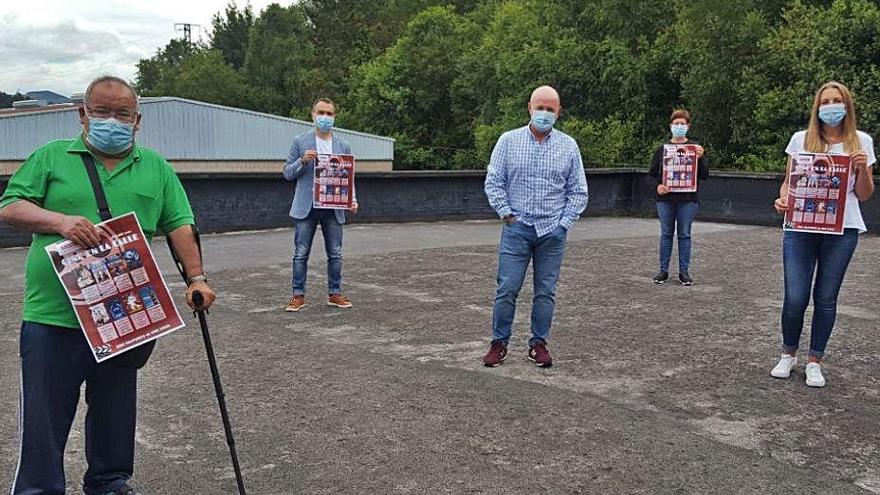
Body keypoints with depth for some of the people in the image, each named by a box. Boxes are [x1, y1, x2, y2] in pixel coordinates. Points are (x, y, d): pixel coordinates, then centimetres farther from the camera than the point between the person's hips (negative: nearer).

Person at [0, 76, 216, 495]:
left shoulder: (157, 168, 11)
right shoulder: (51, 157, 6)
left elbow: (179, 225, 6)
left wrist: (196, 278, -4)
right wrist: (61, 221, -18)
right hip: (53, 317, -2)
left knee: (116, 414, 16)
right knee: (44, 418, 3)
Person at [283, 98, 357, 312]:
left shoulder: (343, 146, 8)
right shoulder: (301, 142, 2)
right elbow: (288, 173, 3)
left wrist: (352, 199, -4)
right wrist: (302, 160, -16)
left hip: (333, 208, 2)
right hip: (306, 207, -2)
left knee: (335, 254, 5)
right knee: (301, 253, 1)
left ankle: (335, 294, 16)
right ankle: (298, 296, 9)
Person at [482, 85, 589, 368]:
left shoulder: (568, 146, 6)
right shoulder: (508, 141, 2)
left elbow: (578, 191, 8)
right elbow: (493, 182, 3)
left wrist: (564, 223, 0)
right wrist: (506, 214, -4)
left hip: (552, 231, 1)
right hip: (517, 228, -1)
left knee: (546, 291, 6)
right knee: (507, 289, -2)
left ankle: (539, 344, 18)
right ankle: (499, 343, 10)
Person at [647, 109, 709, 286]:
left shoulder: (695, 147, 4)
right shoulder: (663, 148, 7)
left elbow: (704, 175, 1)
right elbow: (652, 172, 9)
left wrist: (700, 158, -15)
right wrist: (658, 185, -10)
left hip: (687, 199, -1)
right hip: (665, 198, 1)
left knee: (684, 234, 4)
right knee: (666, 234, 6)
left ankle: (684, 271, 11)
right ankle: (663, 271, 13)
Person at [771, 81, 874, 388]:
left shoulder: (861, 142, 7)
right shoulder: (801, 140, 6)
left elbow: (864, 195, 9)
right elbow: (788, 181, 11)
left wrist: (863, 169, -9)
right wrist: (783, 200, -10)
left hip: (842, 230, 1)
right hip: (800, 227, 0)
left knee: (826, 298, 5)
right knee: (795, 298, -5)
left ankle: (814, 362, 19)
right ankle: (789, 354, 19)